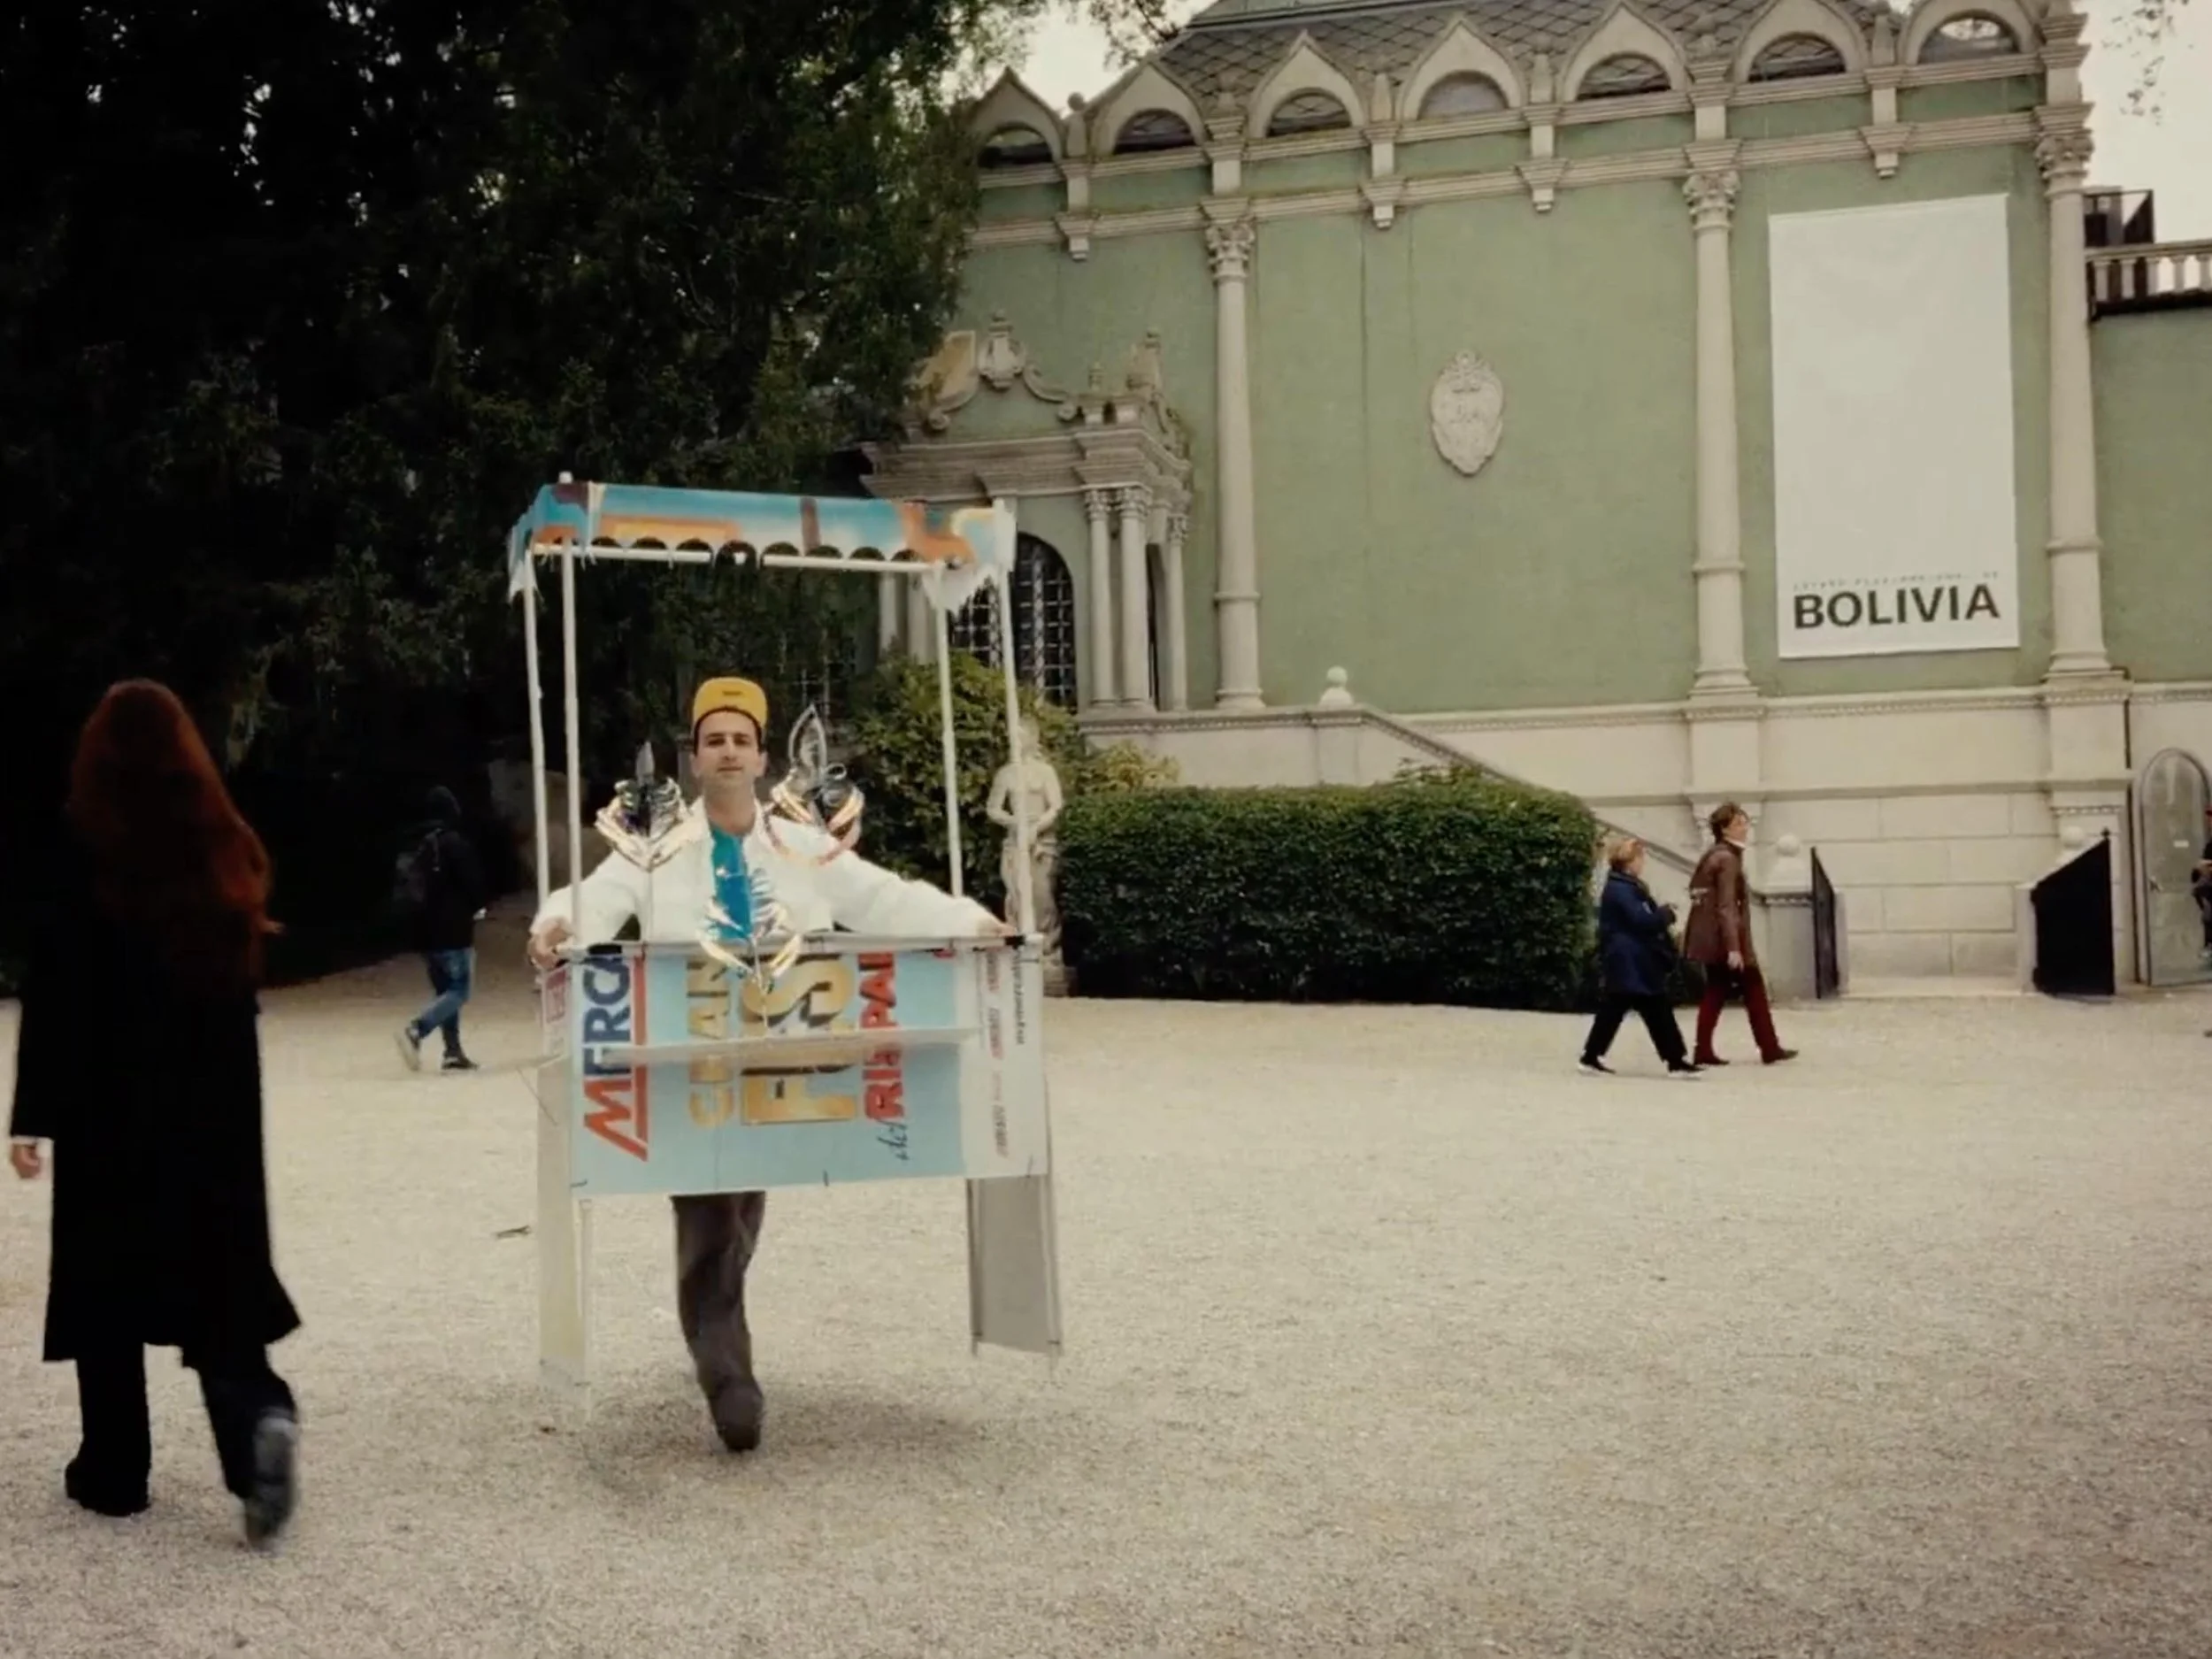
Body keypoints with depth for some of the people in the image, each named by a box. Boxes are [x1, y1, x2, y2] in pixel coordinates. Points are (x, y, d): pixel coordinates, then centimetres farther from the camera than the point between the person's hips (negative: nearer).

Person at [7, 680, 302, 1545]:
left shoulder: (81, 853, -10)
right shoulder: (224, 847, 2)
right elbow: (244, 976, 6)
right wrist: (220, 1074, 15)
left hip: (111, 1098, -3)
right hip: (216, 1094, 3)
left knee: (107, 1280, 9)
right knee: (218, 1270, 9)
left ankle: (114, 1472, 16)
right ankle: (258, 1414, -14)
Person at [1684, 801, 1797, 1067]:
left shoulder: (1712, 855, 15)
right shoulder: (1727, 859, -14)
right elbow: (1726, 907, -22)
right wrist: (1734, 947, -25)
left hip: (1709, 938, 9)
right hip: (1724, 939, -9)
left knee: (1715, 991, 9)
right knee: (1754, 989, 2)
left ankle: (1703, 1050, 3)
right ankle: (1770, 1049, 8)